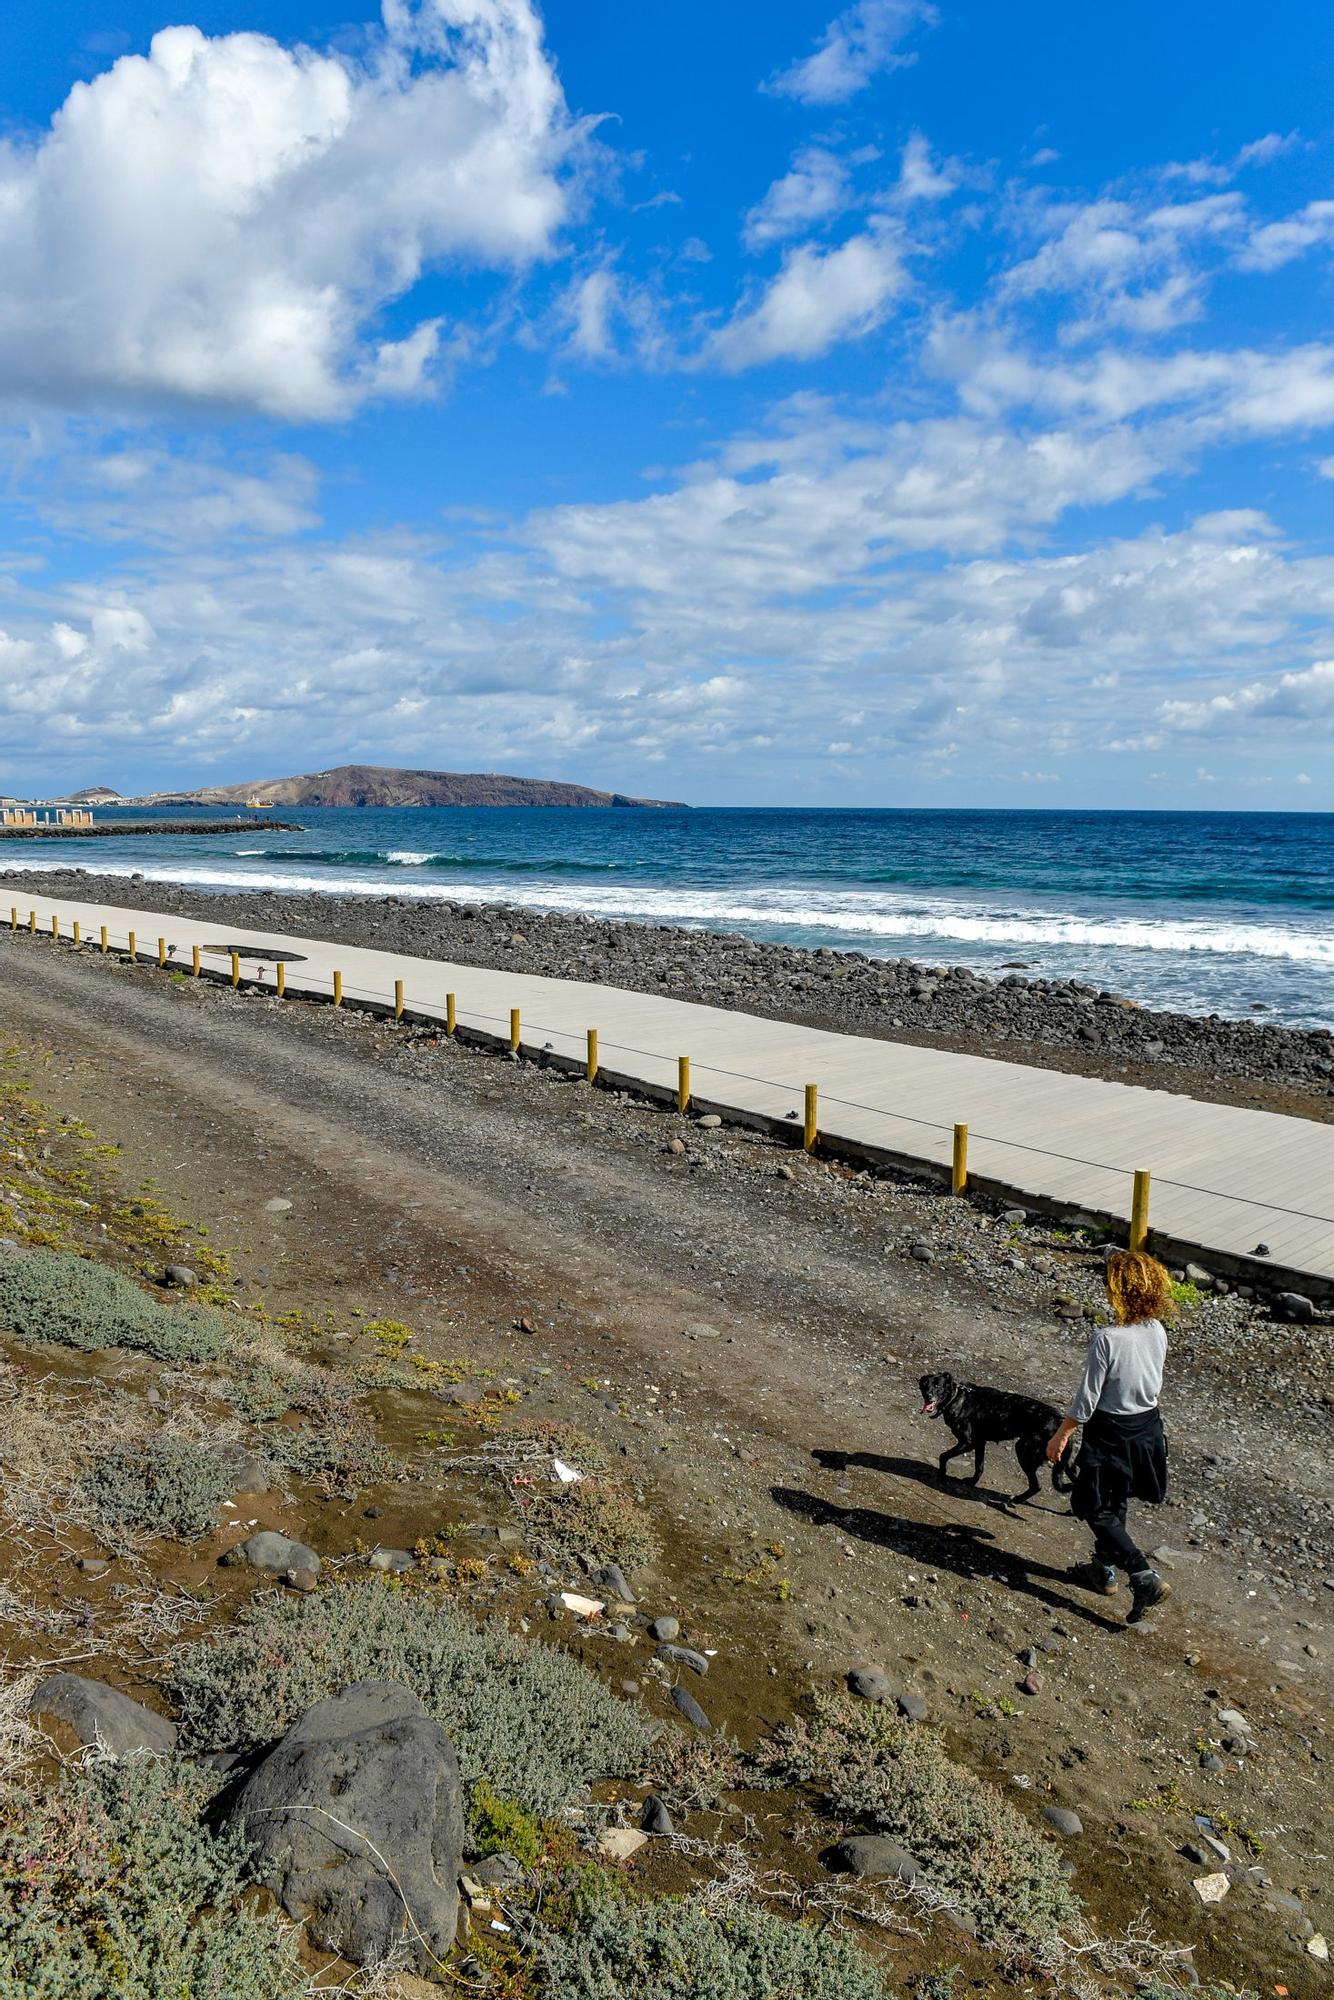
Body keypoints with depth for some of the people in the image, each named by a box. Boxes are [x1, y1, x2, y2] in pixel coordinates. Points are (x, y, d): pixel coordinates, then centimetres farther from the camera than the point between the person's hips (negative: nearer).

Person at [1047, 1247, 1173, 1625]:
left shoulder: (1106, 1338, -27)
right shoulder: (1158, 1332, -8)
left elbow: (1087, 1398, -20)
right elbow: (1153, 1381, 7)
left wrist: (1061, 1435, -6)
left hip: (1108, 1433, -7)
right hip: (1148, 1426, 7)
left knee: (1094, 1509, 9)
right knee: (1115, 1504, 24)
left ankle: (1146, 1577, 0)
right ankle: (1104, 1569, 39)